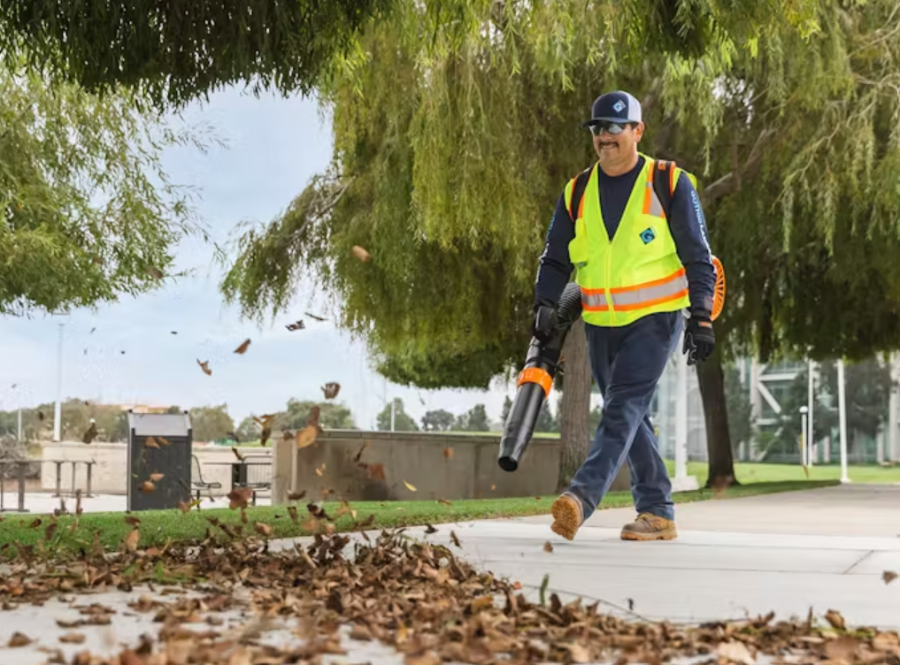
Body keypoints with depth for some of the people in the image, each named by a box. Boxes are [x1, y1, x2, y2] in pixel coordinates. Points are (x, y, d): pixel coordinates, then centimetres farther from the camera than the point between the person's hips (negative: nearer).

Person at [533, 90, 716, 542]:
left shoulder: (669, 184, -5)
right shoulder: (577, 192, 7)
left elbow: (698, 258, -3)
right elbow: (555, 258, 11)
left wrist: (700, 318, -10)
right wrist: (545, 306, -6)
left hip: (654, 321, -5)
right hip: (601, 326, 6)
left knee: (622, 410, -18)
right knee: (631, 419, 9)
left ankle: (582, 497, -31)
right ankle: (658, 513, 17)